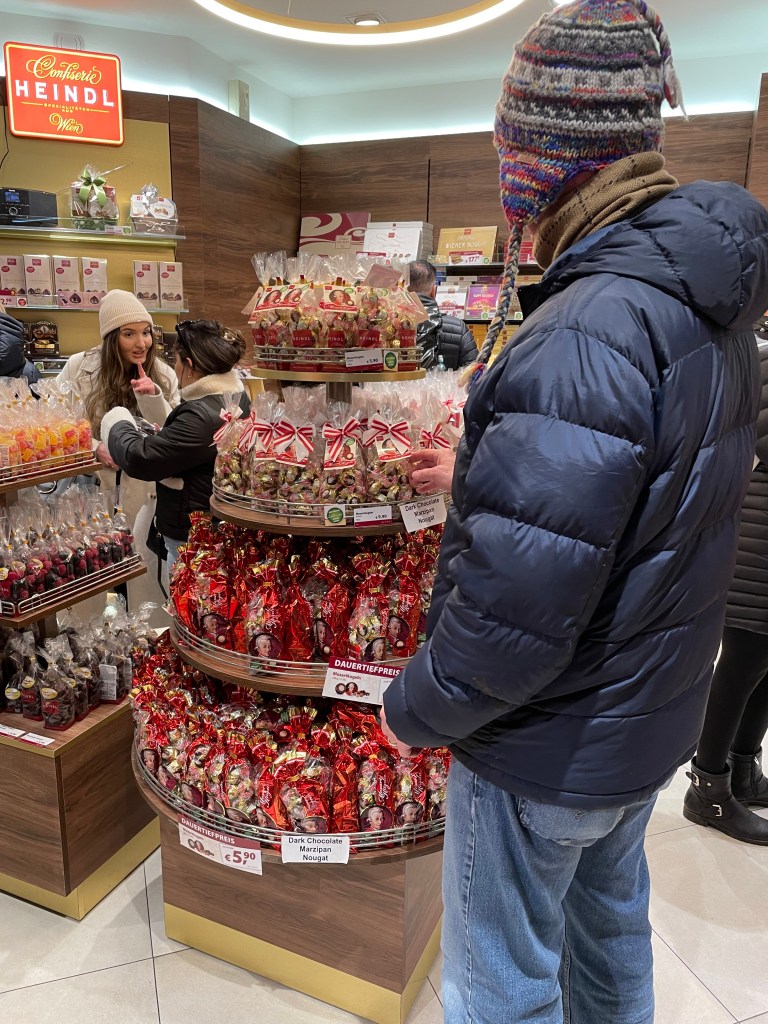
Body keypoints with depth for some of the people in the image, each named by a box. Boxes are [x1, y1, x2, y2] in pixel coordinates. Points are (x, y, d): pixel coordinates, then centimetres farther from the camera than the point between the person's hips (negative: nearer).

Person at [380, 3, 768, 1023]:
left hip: (551, 750, -8)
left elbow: (512, 607, -30)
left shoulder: (588, 338, -31)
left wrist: (416, 710, -14)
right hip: (655, 716, 9)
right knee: (611, 925, 30)